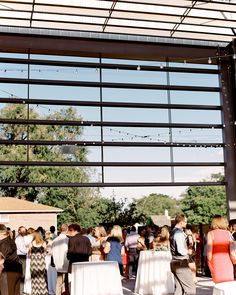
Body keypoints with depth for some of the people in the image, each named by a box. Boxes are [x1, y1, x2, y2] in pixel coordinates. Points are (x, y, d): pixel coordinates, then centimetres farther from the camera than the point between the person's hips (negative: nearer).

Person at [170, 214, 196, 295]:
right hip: (181, 263, -9)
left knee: (179, 288, 12)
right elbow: (181, 250, -24)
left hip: (175, 262, 9)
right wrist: (188, 251, -5)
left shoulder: (173, 232, 12)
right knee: (190, 288, -4)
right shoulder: (179, 233, -17)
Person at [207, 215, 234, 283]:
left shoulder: (211, 233, -1)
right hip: (228, 261, 3)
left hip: (216, 261, -3)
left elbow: (209, 250, -6)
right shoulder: (228, 233, 7)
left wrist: (209, 262, 2)